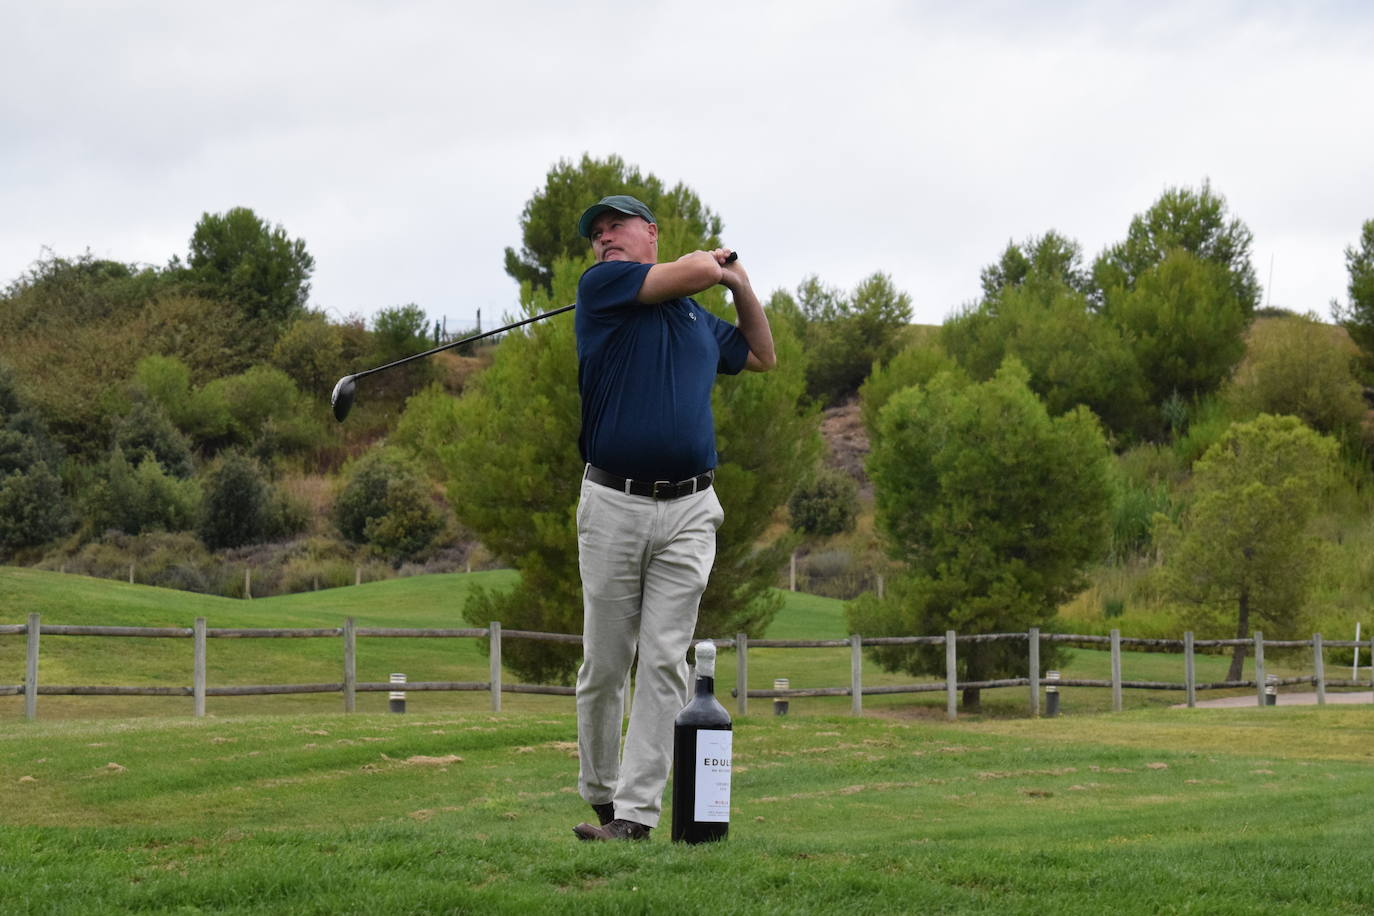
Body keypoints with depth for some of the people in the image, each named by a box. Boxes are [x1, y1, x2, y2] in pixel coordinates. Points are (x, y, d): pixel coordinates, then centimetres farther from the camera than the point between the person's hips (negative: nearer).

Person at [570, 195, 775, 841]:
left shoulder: (699, 320, 21)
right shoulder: (601, 285, 4)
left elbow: (762, 357, 37)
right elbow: (692, 271, -5)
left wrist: (741, 284, 27)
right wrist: (715, 263, 17)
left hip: (688, 510, 3)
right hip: (612, 504, -3)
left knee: (664, 663, -5)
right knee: (603, 665, 2)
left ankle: (636, 812, -7)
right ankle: (599, 796, 18)